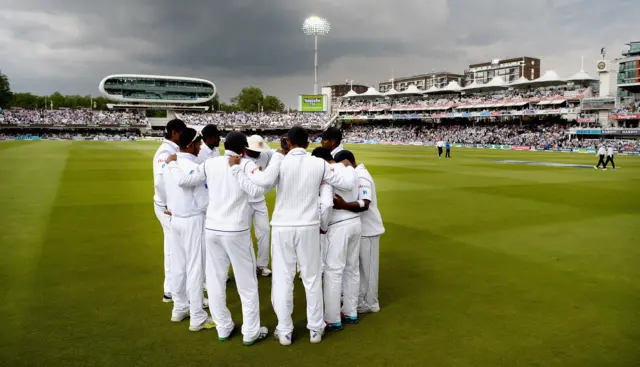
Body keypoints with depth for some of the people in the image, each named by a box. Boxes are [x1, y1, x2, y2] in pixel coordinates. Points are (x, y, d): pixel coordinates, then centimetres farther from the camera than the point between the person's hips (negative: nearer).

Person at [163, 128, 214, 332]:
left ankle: (179, 308, 31)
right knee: (195, 268, 0)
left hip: (175, 219, 8)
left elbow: (167, 192, 12)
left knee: (178, 265, 17)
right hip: (193, 221, -8)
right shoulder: (194, 167, -20)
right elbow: (204, 201, -17)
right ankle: (197, 318, 9)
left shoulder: (169, 165, 3)